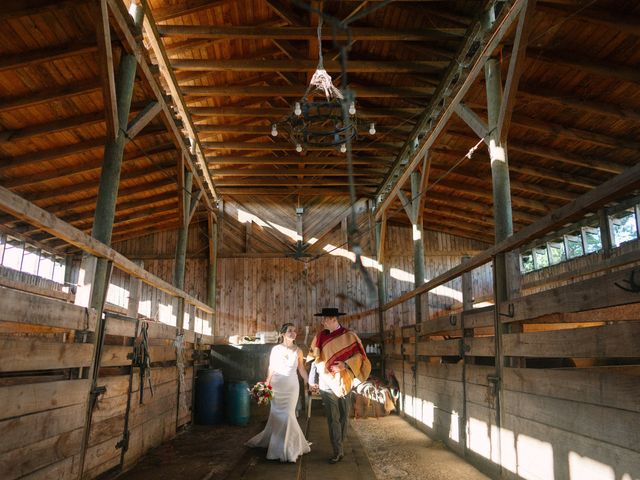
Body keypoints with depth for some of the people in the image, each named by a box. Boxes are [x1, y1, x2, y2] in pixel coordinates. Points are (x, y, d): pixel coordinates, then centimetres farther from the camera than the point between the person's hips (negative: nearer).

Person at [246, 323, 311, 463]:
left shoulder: (298, 351, 1)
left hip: (292, 386, 0)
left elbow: (301, 369, 7)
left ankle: (285, 447, 16)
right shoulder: (275, 349, -2)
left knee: (287, 414, -2)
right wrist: (266, 385, 4)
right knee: (277, 414, 4)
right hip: (277, 386, 0)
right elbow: (271, 368, 4)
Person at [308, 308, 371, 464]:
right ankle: (338, 451, 8)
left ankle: (339, 447, 29)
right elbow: (315, 360, 5)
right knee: (333, 419, 0)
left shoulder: (349, 336, -5)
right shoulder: (320, 337, 1)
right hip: (327, 383, 0)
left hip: (344, 382, 0)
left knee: (344, 416, 12)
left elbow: (359, 356, -5)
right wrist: (312, 380, 3)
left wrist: (345, 365, -20)